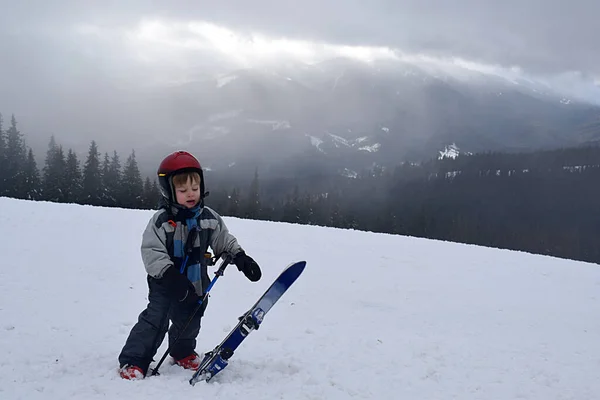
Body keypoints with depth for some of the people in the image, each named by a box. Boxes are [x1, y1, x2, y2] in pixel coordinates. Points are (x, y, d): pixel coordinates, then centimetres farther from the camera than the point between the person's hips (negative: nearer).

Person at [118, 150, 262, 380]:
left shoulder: (209, 218, -2)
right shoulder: (161, 220, -16)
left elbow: (224, 241, 9)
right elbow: (151, 251, -20)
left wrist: (240, 257, -4)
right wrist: (169, 274, -31)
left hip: (196, 284, 5)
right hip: (165, 284, -4)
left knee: (189, 321, 17)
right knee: (155, 319, -12)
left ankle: (183, 352, 43)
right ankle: (134, 361, -4)